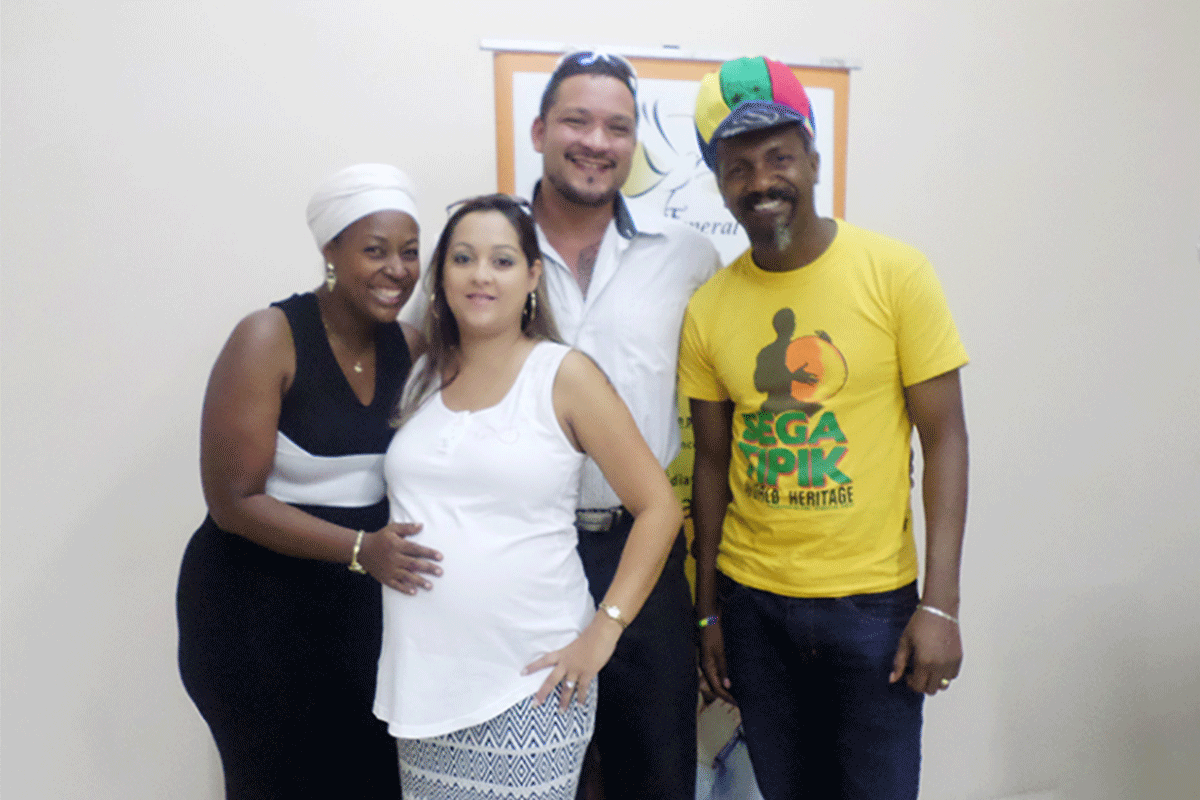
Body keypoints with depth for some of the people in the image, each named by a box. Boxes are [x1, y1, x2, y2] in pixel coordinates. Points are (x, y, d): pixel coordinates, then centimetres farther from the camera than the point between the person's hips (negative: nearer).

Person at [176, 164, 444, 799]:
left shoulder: (409, 347, -1)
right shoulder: (269, 339, -16)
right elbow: (233, 501, -17)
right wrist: (359, 548, -25)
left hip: (359, 605, 5)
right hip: (255, 610, -4)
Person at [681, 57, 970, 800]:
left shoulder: (896, 273, -8)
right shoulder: (708, 309, -2)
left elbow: (945, 438, -7)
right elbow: (713, 464, 4)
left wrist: (940, 604, -11)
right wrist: (708, 611, 7)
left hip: (873, 599, -2)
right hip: (752, 601, 2)